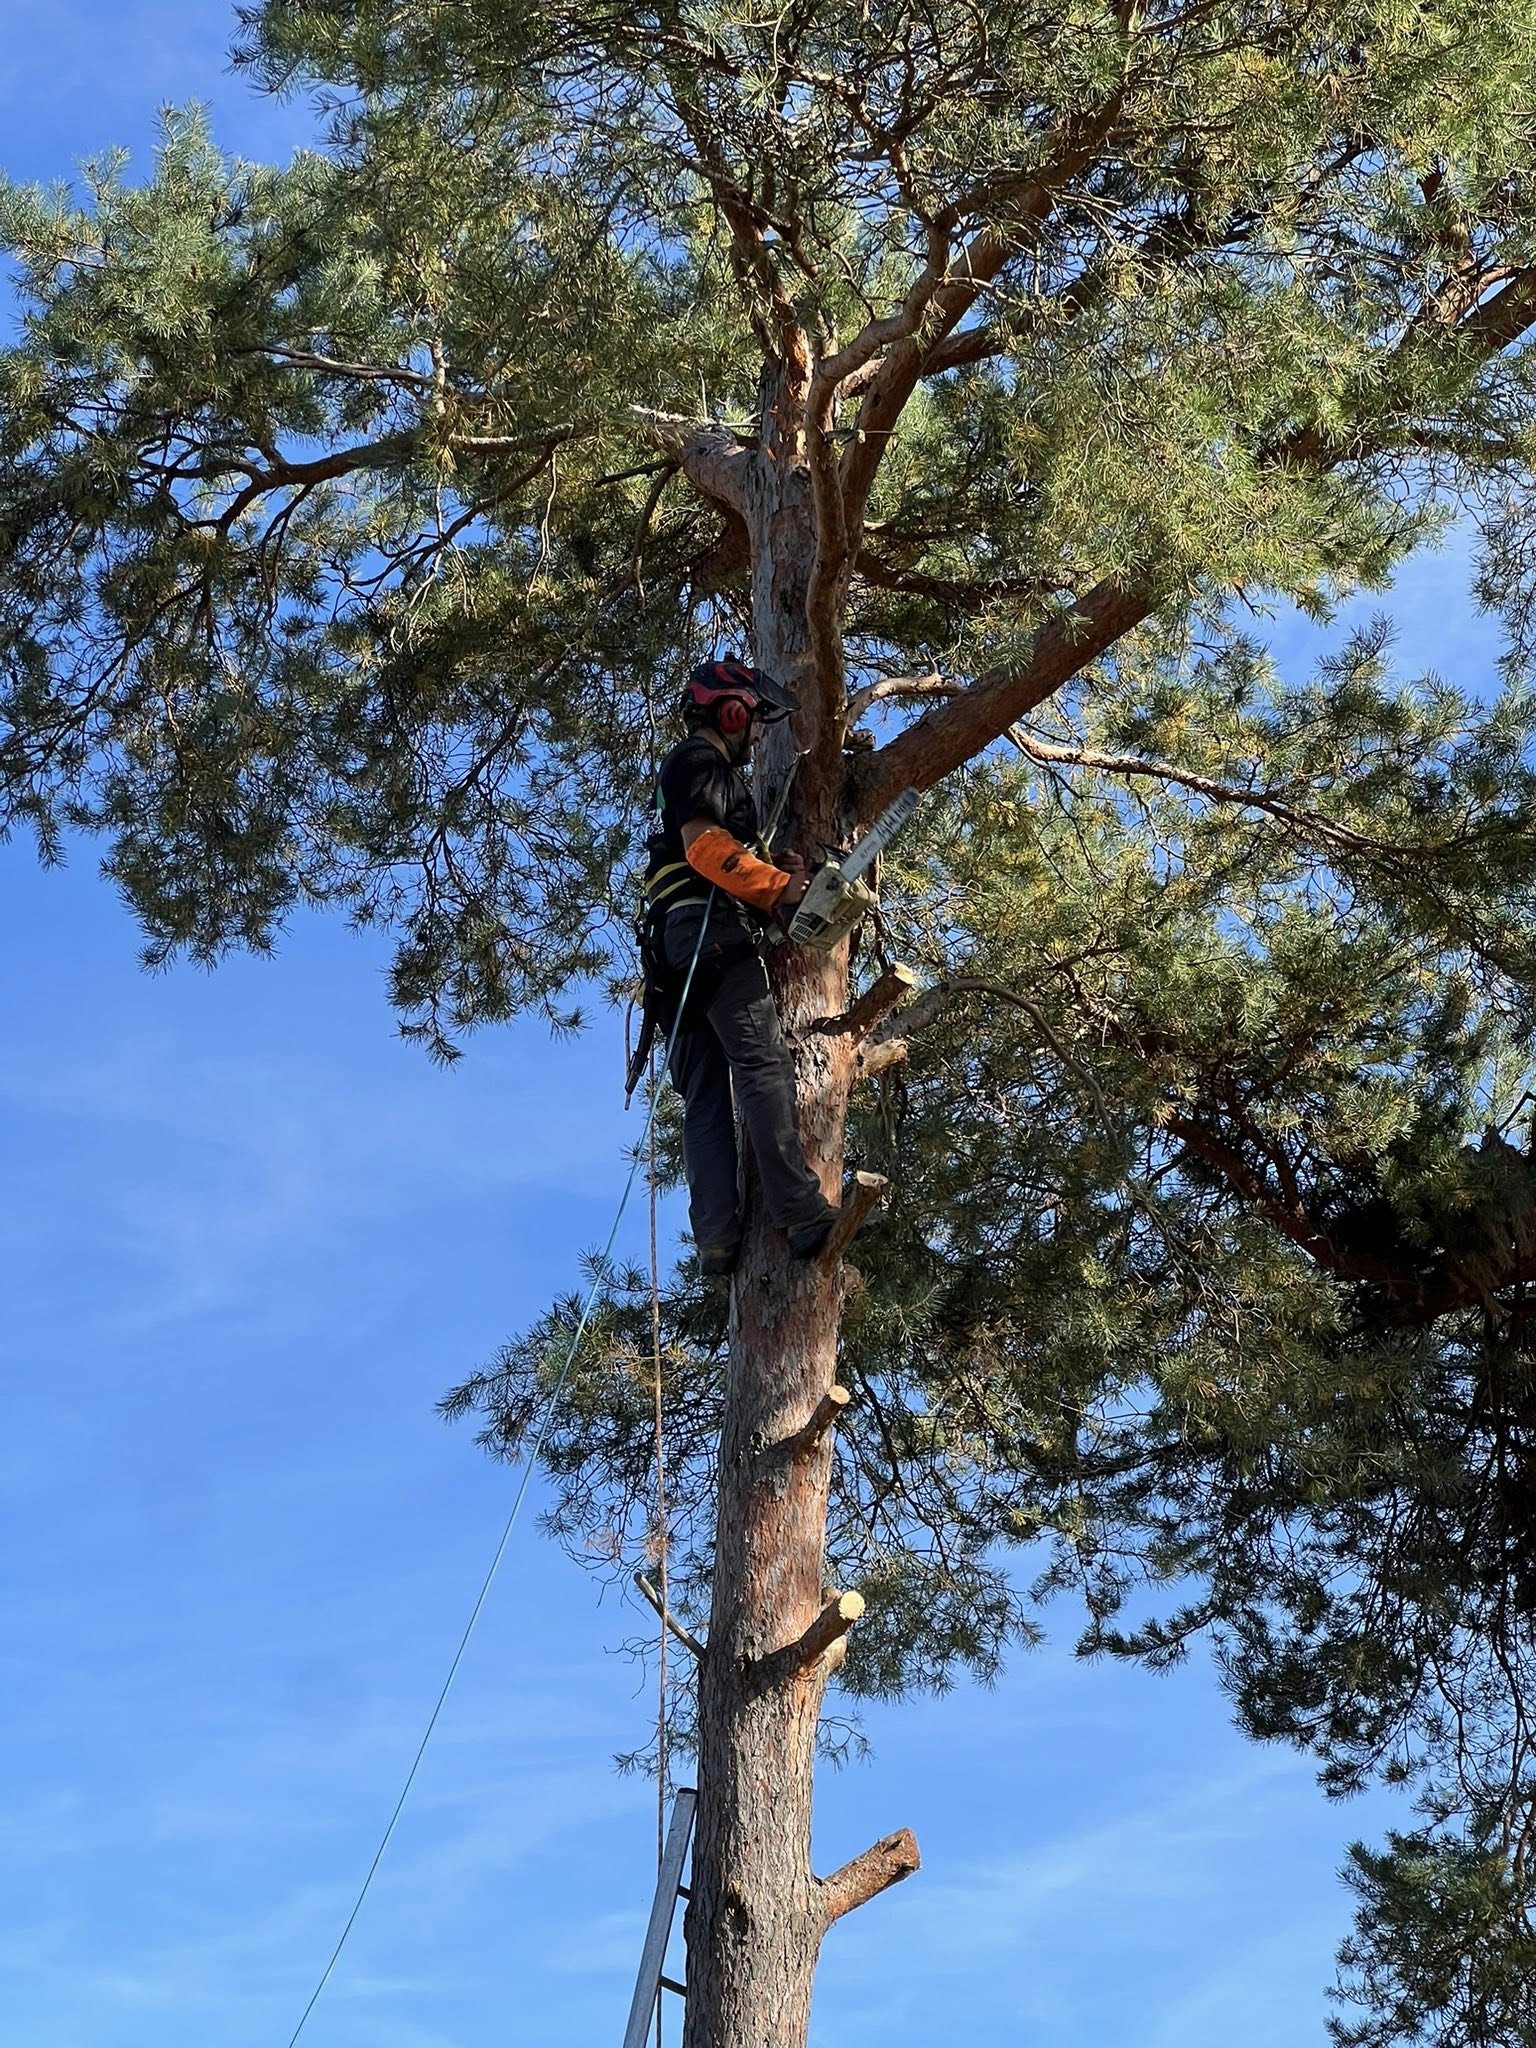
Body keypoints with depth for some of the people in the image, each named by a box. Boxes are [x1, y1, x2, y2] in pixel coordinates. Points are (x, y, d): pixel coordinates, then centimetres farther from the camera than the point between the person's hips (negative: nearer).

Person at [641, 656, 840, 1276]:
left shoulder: (701, 770, 33)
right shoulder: (701, 760, 2)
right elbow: (704, 844, -14)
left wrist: (775, 874, 11)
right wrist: (779, 887, -17)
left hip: (679, 944, 10)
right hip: (711, 929, -10)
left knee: (706, 1095, -2)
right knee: (763, 1063, -19)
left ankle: (716, 1236, -12)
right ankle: (800, 1212, -29)